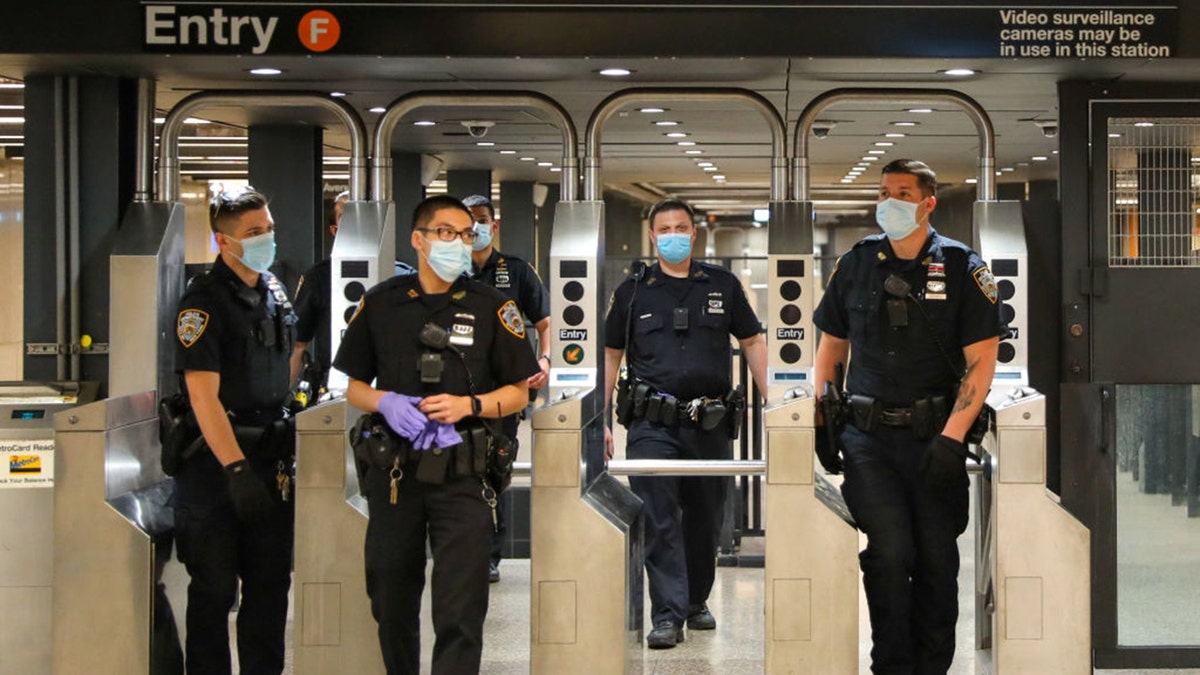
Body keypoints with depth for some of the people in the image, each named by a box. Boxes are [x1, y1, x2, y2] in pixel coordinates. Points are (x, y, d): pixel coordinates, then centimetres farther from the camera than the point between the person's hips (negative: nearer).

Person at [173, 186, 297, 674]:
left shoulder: (277, 292, 10)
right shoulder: (204, 302, -13)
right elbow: (203, 395, -19)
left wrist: (289, 445, 15)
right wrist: (237, 469, -24)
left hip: (271, 455, 7)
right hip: (216, 460, -7)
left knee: (271, 583, 10)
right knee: (215, 588, 2)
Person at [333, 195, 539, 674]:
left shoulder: (491, 308, 3)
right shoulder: (380, 304, 6)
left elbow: (518, 393, 6)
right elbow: (352, 385, 12)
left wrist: (468, 405, -12)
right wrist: (385, 401, -10)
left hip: (461, 473, -2)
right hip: (394, 470, 2)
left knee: (460, 612, -8)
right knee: (392, 602, 13)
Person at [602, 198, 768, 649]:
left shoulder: (722, 286, 7)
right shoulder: (633, 291, 6)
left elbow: (752, 343, 11)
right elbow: (611, 355, 9)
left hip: (711, 425, 2)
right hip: (653, 425, -1)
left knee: (706, 520, 11)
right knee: (660, 522, -7)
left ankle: (697, 601, 29)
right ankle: (667, 615, -6)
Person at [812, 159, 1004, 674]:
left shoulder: (962, 268, 0)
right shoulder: (856, 264, 7)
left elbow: (981, 361, -3)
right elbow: (832, 346, 17)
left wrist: (951, 437, -12)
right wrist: (823, 421, 8)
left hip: (934, 435, -1)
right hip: (867, 436, 1)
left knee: (937, 558, 4)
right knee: (890, 550, -12)